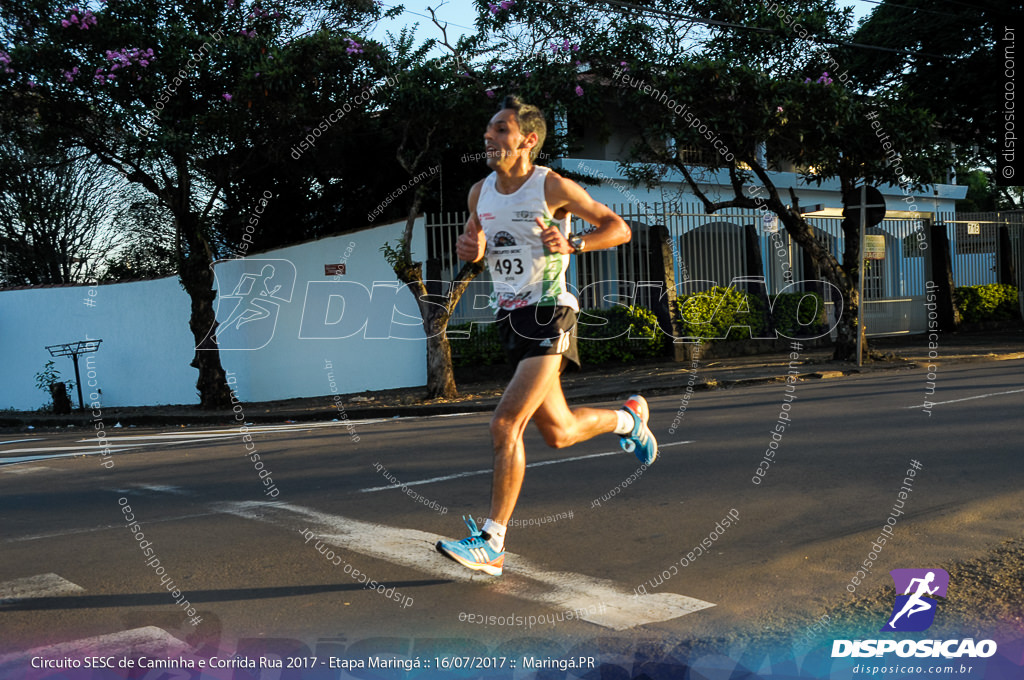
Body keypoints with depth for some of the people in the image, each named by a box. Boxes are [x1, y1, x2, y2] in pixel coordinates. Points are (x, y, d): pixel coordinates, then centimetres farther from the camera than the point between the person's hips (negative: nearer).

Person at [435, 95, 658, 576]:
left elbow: (619, 229, -2)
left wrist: (571, 244, -19)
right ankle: (627, 418, 45)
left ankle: (491, 544, -6)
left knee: (505, 425, -18)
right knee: (559, 434, 15)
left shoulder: (553, 187, -8)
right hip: (509, 319, 7)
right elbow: (474, 246, 24)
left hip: (547, 318, -7)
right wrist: (468, 248, 0)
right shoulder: (480, 192, 9)